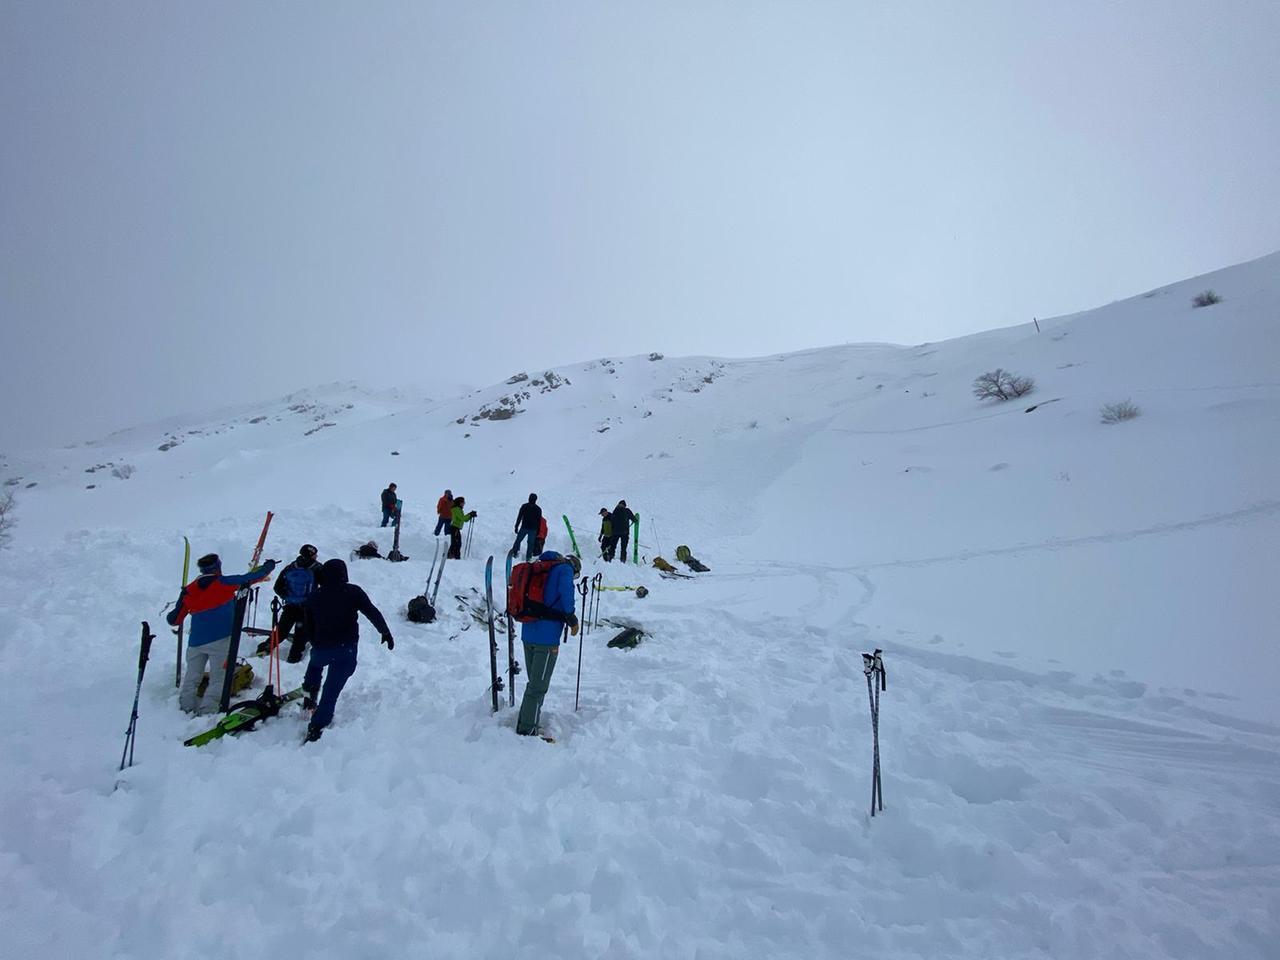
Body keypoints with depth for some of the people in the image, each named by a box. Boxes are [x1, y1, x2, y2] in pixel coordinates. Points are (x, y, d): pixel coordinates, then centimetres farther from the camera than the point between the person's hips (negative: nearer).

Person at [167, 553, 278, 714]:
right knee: (218, 679, -1)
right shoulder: (224, 583, -3)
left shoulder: (188, 591, 8)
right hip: (220, 640, -4)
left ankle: (186, 708, 16)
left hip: (195, 642, 4)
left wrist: (171, 616, 36)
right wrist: (268, 567, 20)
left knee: (192, 677, 15)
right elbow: (251, 578, 3)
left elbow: (174, 620, 12)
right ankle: (206, 711, -10)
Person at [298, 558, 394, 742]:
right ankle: (316, 727, 0)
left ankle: (309, 696, 30)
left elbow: (309, 628, 11)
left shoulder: (312, 598, 5)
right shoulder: (353, 592, -6)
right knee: (332, 690, 4)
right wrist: (386, 633, -6)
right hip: (347, 649, -3)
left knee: (315, 664, 38)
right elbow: (373, 613, -11)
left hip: (321, 648, 3)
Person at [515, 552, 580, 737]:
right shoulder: (566, 569, -3)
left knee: (533, 682, 19)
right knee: (538, 686, -1)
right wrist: (572, 619, -12)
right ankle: (527, 731, 2)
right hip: (546, 637, -7)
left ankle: (524, 725, 25)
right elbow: (566, 591, -21)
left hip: (528, 633, 7)